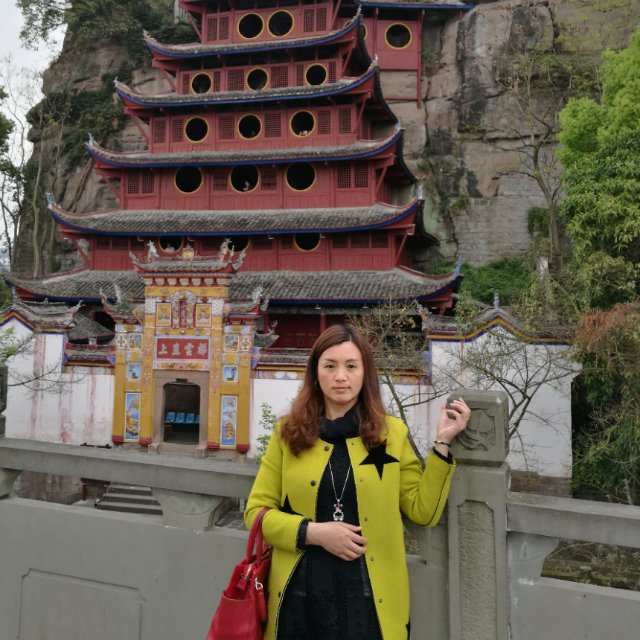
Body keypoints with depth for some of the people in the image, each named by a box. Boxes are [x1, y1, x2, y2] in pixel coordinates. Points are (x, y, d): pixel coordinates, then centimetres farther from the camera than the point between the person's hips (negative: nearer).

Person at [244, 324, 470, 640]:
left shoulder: (392, 433, 0)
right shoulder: (288, 433, 0)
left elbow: (423, 511, -2)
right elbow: (256, 511, 2)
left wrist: (441, 443, -9)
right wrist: (313, 532, -12)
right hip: (300, 593, 1)